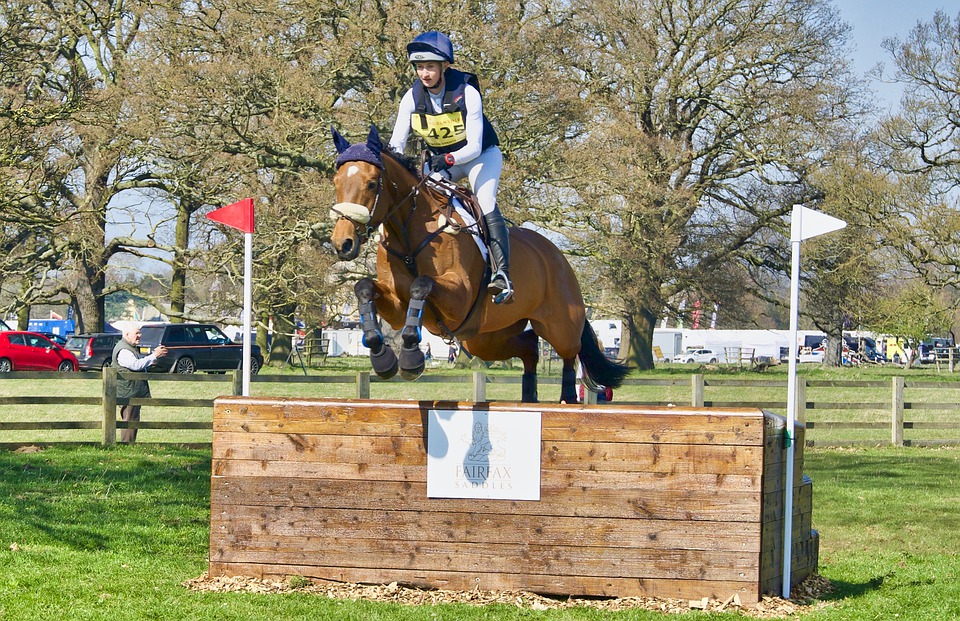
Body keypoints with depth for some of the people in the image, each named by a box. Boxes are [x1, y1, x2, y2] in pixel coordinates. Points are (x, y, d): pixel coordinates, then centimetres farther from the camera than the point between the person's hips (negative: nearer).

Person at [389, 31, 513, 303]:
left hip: (480, 155, -5)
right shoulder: (412, 97, -14)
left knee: (485, 203, -27)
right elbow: (396, 143, -14)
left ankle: (501, 274, -37)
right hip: (442, 160, 5)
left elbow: (474, 147, -28)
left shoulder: (467, 94, -26)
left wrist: (448, 159, -48)